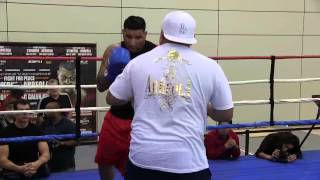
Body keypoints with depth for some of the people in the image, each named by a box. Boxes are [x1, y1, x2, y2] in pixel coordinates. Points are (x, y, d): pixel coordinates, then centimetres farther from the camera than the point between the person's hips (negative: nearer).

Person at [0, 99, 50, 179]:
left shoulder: (37, 130, 6)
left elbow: (46, 153, -1)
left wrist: (37, 164, -24)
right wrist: (19, 169, -26)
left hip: (36, 171, 2)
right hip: (13, 172, -2)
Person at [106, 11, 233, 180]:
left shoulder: (138, 62, 3)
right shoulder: (209, 67, 0)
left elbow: (112, 99, 14)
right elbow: (226, 114, 7)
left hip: (143, 158, 2)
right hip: (188, 161, -1)